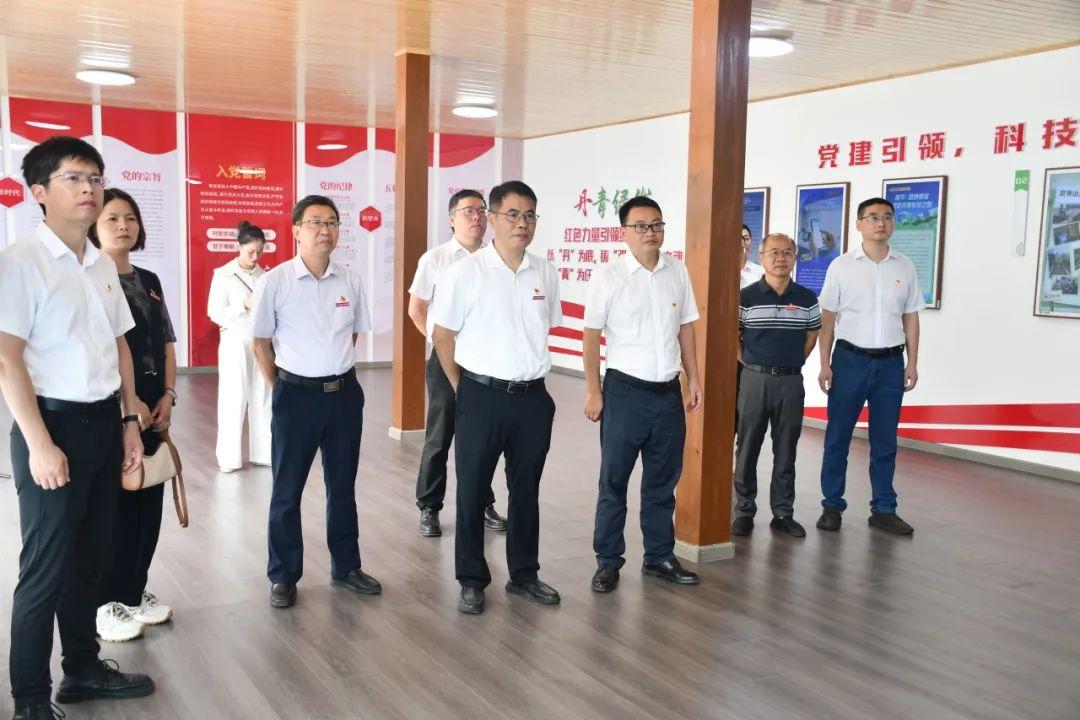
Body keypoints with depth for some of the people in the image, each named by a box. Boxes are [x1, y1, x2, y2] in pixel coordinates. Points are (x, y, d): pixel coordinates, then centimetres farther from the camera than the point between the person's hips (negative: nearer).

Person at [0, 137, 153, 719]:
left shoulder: (103, 266, 10)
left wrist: (129, 421, 13)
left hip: (104, 423, 7)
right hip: (54, 423, -7)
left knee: (90, 557, 17)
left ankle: (83, 669, 33)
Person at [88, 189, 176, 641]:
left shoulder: (149, 281, 13)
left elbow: (167, 343, 13)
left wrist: (167, 395, 1)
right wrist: (127, 401, -18)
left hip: (152, 407, 7)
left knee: (149, 497, 11)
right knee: (114, 502, 1)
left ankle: (136, 589, 25)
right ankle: (109, 601, 14)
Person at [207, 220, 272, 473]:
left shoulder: (264, 275, 6)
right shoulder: (223, 274, -5)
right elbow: (214, 312, -9)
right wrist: (245, 305, -19)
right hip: (235, 342, -3)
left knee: (263, 397, 7)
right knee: (234, 399, 1)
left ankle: (263, 451, 16)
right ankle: (229, 457, 9)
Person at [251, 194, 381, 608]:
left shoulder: (350, 282, 1)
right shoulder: (275, 282, -9)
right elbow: (261, 342, -1)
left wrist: (336, 371, 10)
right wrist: (281, 389, 1)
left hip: (344, 392, 4)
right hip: (296, 393, -3)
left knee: (343, 486, 14)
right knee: (287, 490, 6)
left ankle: (346, 568, 29)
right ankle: (283, 576, 20)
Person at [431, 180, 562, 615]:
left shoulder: (546, 274, 3)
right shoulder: (465, 273, -9)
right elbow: (443, 336, -2)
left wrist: (528, 372, 13)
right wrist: (463, 389, 2)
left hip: (533, 398, 4)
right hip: (482, 396, -3)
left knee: (526, 490, 15)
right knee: (472, 492, 7)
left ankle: (524, 574, 30)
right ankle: (472, 581, 21)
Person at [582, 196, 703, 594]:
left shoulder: (678, 273, 4)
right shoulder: (609, 278, -7)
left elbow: (686, 327, 12)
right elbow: (591, 336, -5)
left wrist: (694, 379, 11)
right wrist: (593, 392, -7)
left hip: (669, 391, 4)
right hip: (625, 391, -4)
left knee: (663, 481, 14)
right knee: (614, 481, 5)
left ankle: (659, 556, 28)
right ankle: (608, 561, 17)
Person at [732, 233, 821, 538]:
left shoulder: (807, 299, 5)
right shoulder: (746, 296, -3)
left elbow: (812, 335, 16)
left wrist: (793, 363, 9)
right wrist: (748, 364, -1)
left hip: (791, 381, 2)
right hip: (755, 379, -2)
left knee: (786, 451, 8)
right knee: (747, 449, 4)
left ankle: (783, 513, 18)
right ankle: (744, 512, 15)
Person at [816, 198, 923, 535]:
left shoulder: (905, 267, 7)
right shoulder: (842, 266, -1)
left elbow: (911, 318, 10)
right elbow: (827, 318, -1)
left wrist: (912, 363, 6)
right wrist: (824, 365, -6)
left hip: (890, 362, 2)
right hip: (850, 359, -2)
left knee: (885, 441, 9)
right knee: (838, 437, 4)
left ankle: (884, 509, 18)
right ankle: (832, 506, 14)